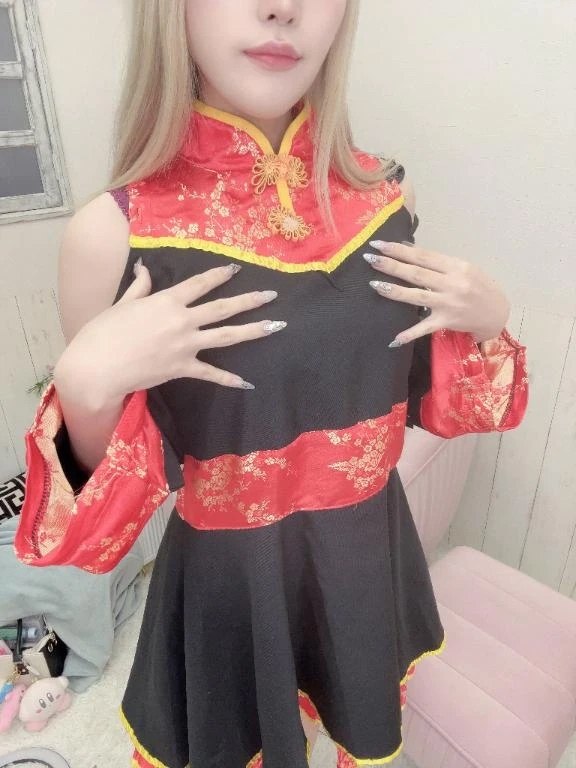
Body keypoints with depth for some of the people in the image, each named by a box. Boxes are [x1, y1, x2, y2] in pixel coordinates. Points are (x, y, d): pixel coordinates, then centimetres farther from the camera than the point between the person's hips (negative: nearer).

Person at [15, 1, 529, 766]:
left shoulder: (381, 198, -7)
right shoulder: (117, 232, -19)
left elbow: (414, 396, 5)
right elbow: (107, 489, -10)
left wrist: (488, 320, -11)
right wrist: (86, 382, -28)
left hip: (369, 555, 4)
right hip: (230, 578, -3)